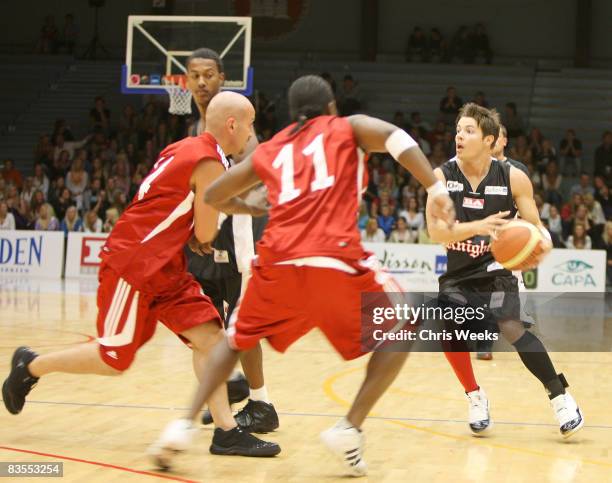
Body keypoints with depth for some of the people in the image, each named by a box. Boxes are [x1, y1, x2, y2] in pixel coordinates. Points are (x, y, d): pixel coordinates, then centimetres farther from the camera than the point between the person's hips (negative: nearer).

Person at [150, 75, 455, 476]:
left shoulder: (270, 150, 27)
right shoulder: (348, 127, 19)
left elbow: (211, 197, 32)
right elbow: (394, 137, -2)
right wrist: (436, 189, -11)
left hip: (278, 262, 3)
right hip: (334, 260, -3)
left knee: (238, 339, 28)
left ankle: (185, 424, 12)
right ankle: (350, 429, 2)